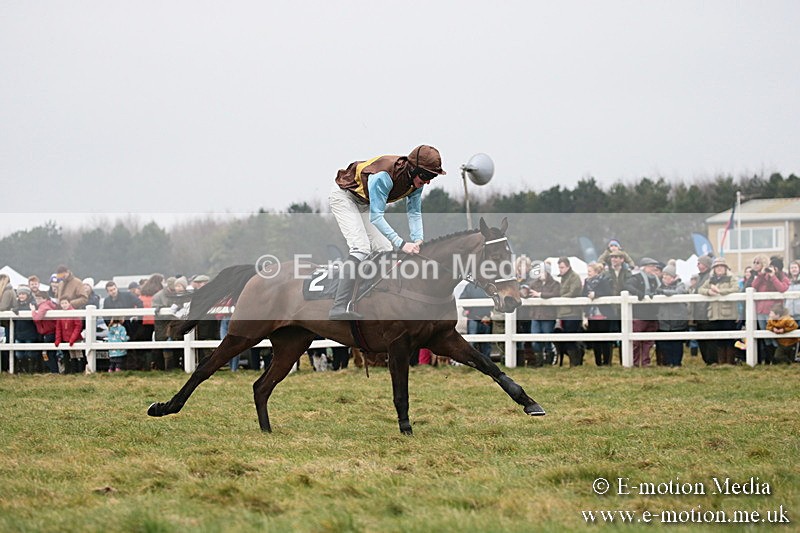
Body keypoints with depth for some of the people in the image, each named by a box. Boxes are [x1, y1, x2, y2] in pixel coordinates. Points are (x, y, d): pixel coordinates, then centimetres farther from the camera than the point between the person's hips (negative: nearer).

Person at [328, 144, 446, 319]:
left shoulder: (416, 180, -13)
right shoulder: (384, 175, -38)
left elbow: (414, 213, -4)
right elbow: (376, 217, -38)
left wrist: (418, 240, -22)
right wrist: (401, 244, -43)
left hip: (363, 204, 9)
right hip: (343, 197, -9)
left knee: (384, 249, 4)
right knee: (361, 248, -24)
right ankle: (339, 308, -34)